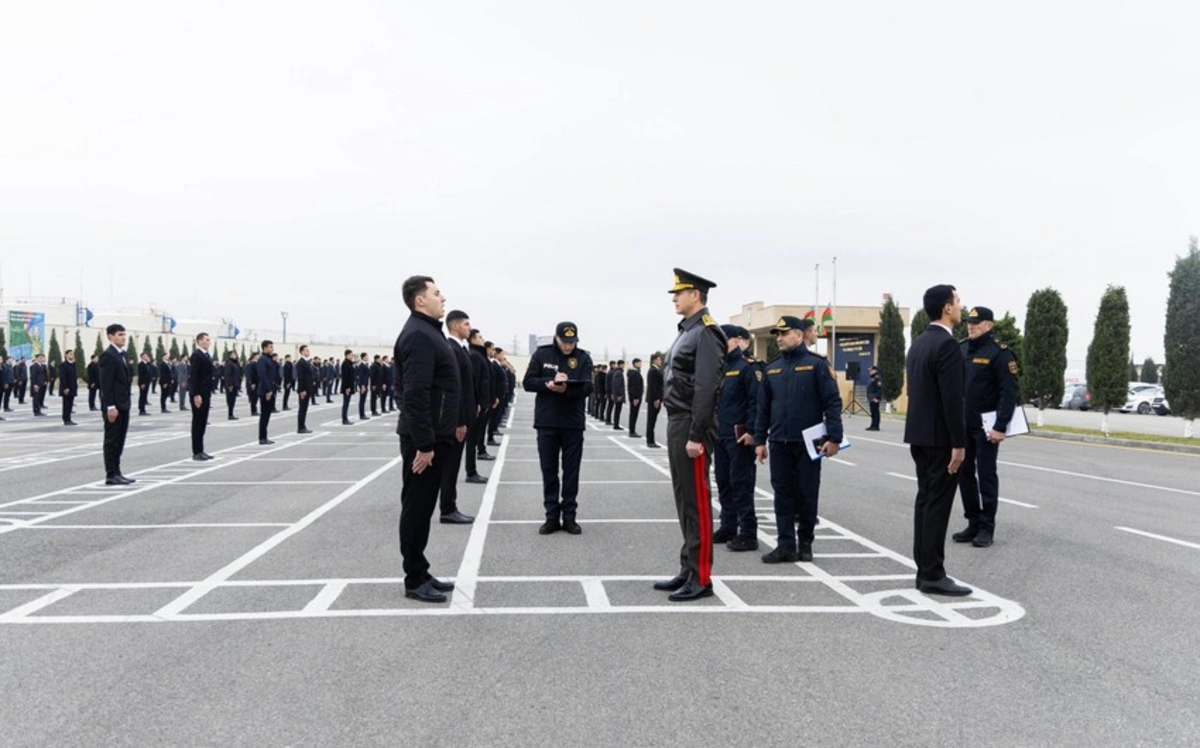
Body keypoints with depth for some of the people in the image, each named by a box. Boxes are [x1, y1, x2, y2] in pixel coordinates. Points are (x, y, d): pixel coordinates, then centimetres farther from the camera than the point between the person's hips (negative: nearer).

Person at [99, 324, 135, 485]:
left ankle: (116, 473, 16)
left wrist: (125, 403, 15)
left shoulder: (122, 354, 15)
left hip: (123, 404, 9)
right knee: (112, 440, -3)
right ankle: (111, 475, 1)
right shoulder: (108, 355, -12)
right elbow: (106, 383, -18)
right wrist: (110, 406, -22)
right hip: (113, 405, -9)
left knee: (119, 441, 11)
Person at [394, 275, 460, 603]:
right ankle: (415, 580, 8)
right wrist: (424, 443, -25)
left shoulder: (429, 330, 16)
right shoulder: (419, 335, -17)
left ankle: (421, 573, 24)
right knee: (417, 508, -1)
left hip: (435, 435, 10)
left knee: (423, 507, 15)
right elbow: (416, 394, -24)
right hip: (424, 438, -10)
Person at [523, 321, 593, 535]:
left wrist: (566, 390, -27)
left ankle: (569, 516, 13)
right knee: (549, 471, 5)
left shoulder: (583, 358, 1)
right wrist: (550, 382, -19)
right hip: (547, 422, 0)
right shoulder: (541, 354, 2)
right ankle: (552, 516, 13)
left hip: (573, 423, 0)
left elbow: (587, 387, -9)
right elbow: (528, 382, -2)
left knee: (571, 471, 5)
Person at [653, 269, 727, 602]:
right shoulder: (687, 332, 17)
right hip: (677, 424, 10)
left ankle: (701, 579, 3)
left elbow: (706, 388, -20)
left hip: (691, 427, -10)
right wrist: (676, 431, 18)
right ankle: (688, 570, 22)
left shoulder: (706, 333, -13)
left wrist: (696, 436, -23)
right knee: (685, 501, 14)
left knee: (697, 502, -4)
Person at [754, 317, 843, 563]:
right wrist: (760, 439, 8)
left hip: (808, 442, -4)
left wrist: (833, 437, -13)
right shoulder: (771, 368, 9)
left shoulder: (816, 364, -4)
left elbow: (833, 402, -7)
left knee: (807, 494, 6)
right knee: (783, 494, 4)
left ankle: (805, 544, 20)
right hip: (779, 443, 4)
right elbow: (763, 406, 11)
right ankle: (786, 545, 9)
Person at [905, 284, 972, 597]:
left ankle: (924, 570, 16)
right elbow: (952, 399, -21)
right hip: (940, 437, -9)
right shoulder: (947, 344, -16)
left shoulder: (918, 343, 13)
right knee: (938, 503, -5)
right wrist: (959, 443, -18)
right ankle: (933, 575, -1)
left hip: (919, 434, 9)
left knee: (925, 500, 11)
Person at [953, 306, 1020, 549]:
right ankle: (973, 523, 20)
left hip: (986, 426, -6)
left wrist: (1000, 426, -19)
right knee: (965, 474, 9)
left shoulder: (999, 352, -9)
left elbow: (1009, 392, -14)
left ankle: (987, 527, 9)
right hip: (962, 425, 6)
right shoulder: (962, 350, 9)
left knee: (986, 476, 1)